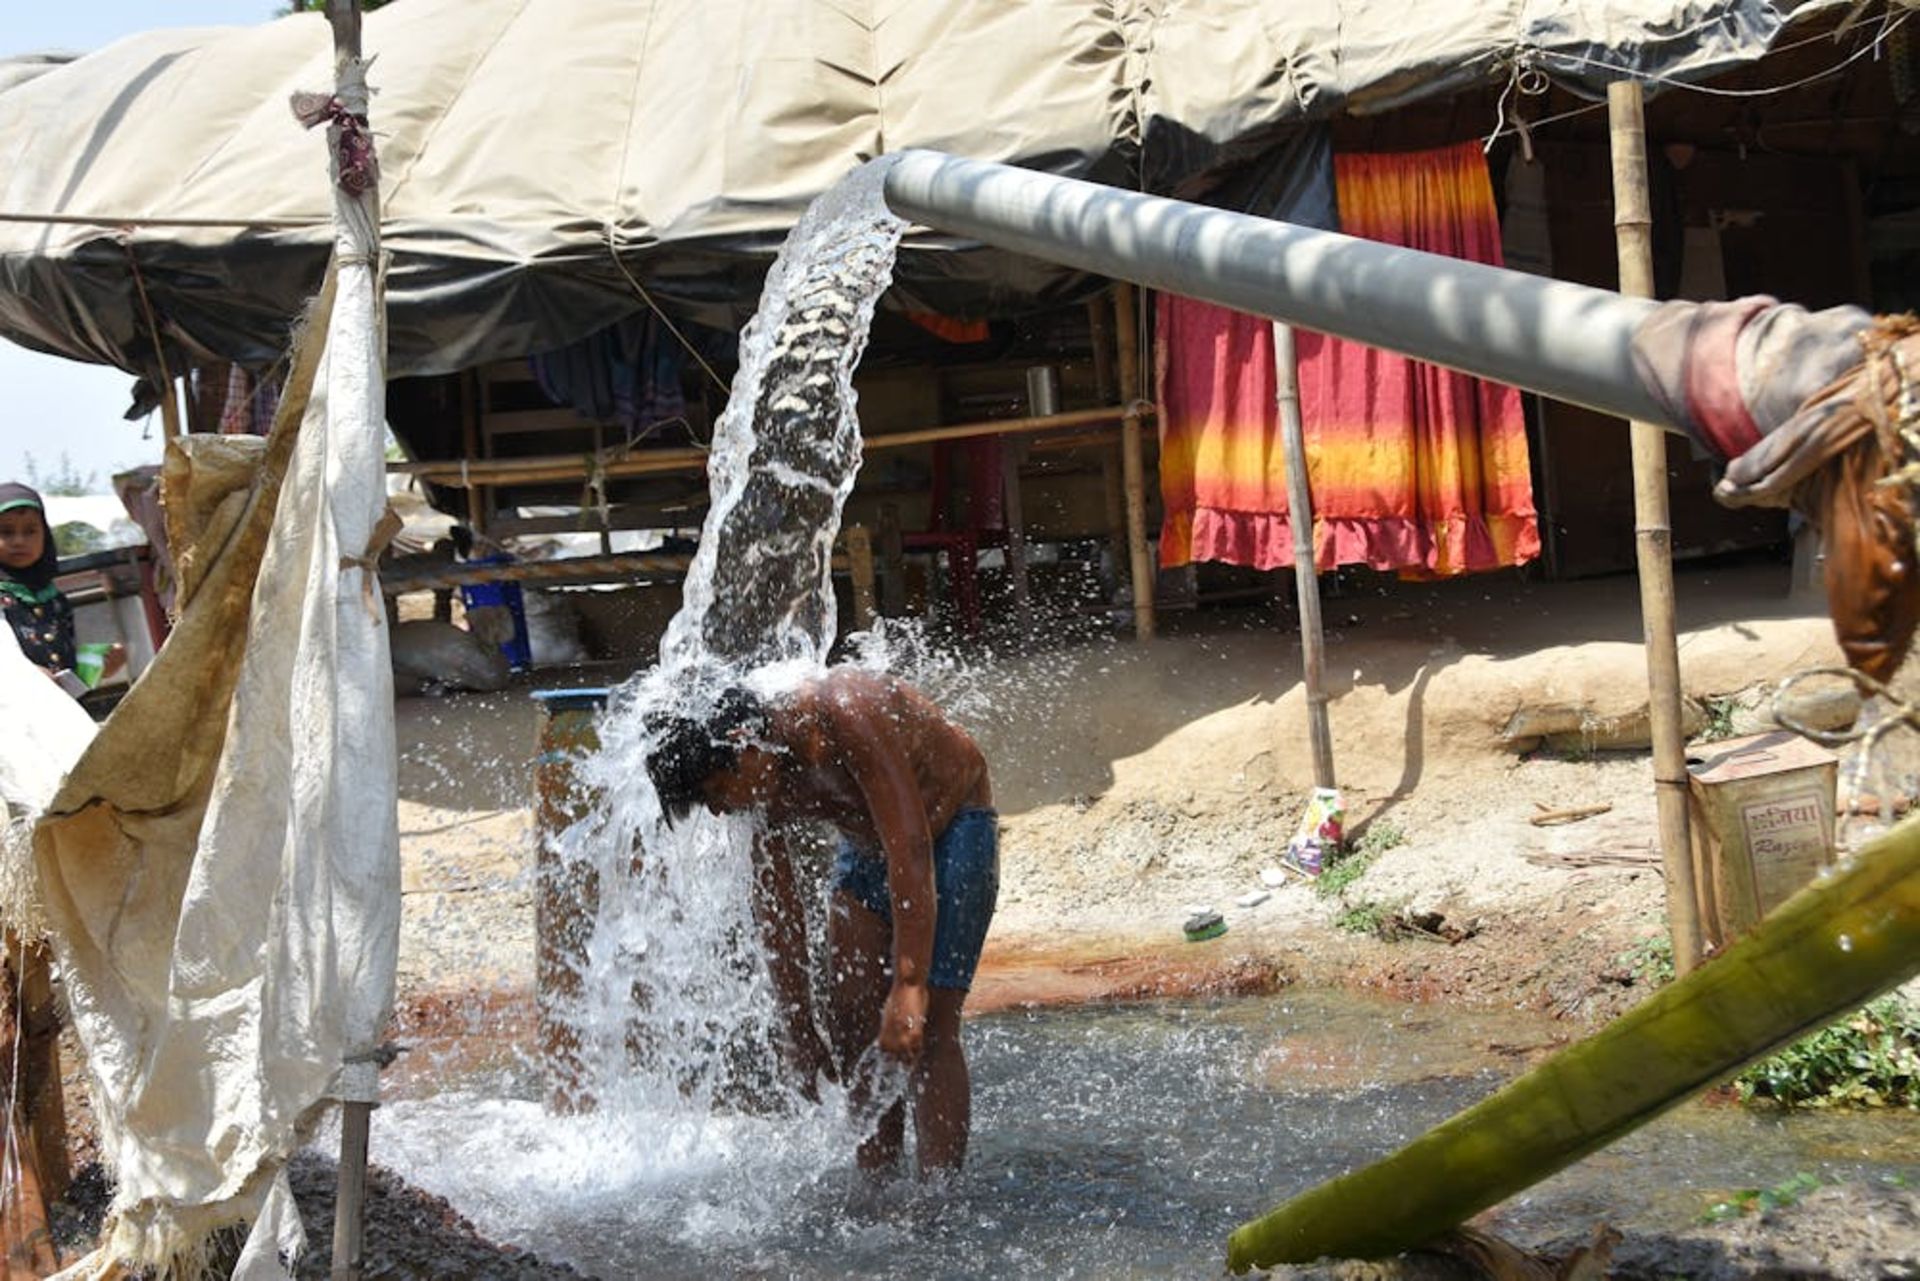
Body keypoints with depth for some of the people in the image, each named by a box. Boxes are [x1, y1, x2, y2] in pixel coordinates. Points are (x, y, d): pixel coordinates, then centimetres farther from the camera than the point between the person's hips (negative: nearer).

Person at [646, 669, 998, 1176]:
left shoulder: (844, 716, -36)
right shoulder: (762, 790, -13)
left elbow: (912, 851, -38)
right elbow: (777, 913, -5)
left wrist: (908, 988, -42)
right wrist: (800, 1032, -6)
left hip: (951, 830, -7)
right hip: (866, 847, 7)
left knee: (927, 1028, -16)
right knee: (850, 1025, -1)